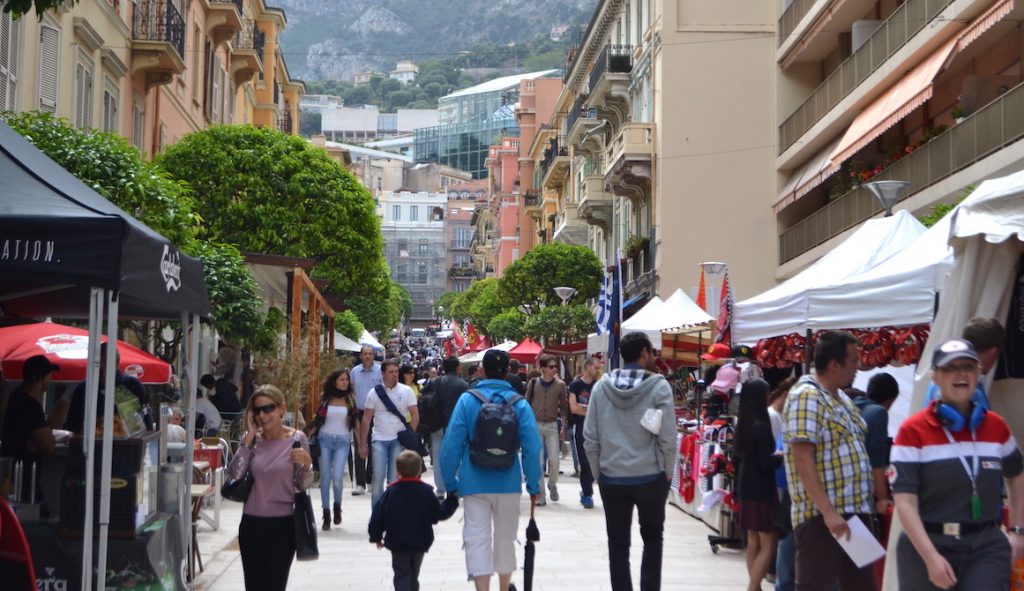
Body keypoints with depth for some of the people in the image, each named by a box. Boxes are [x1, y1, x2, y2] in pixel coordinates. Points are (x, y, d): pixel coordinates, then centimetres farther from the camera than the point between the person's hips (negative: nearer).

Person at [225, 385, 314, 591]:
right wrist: (249, 437, -11)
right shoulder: (252, 439, 2)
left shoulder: (296, 439, -6)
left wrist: (307, 464, -21)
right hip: (251, 523, 3)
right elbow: (234, 474, -10)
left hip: (282, 524, -3)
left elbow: (303, 485, -1)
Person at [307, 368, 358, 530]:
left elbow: (355, 422, 7)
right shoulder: (325, 398, 4)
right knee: (325, 478, 1)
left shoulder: (350, 399, 4)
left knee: (338, 477, -14)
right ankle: (326, 515, 10)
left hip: (342, 441, -1)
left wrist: (360, 443, 4)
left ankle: (337, 505, 14)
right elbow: (316, 420, 7)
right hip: (325, 439, 1)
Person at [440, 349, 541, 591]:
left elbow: (452, 445, -8)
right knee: (505, 538, 17)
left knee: (477, 539, 1)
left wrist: (450, 483, 2)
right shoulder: (519, 403, -5)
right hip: (508, 483, 2)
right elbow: (531, 448, -7)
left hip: (475, 483, -2)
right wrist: (534, 486, 2)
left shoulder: (467, 400, -7)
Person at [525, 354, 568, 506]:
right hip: (535, 425, 0)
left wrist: (563, 426, -3)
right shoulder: (533, 384, 0)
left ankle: (552, 484, 24)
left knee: (554, 460, -6)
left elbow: (564, 407, 5)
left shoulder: (560, 385, 1)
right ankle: (540, 495, 8)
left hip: (552, 425, 0)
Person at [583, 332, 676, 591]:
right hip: (650, 477, -2)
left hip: (611, 479, 2)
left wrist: (599, 473, 10)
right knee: (652, 539, 16)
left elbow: (590, 438, 0)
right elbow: (667, 437, -11)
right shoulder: (658, 386, -10)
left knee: (618, 545, 10)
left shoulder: (601, 386, 0)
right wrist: (668, 473, 2)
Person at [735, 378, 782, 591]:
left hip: (747, 488, 9)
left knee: (753, 542, 13)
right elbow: (766, 462, -21)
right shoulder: (761, 426, -18)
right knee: (768, 545, -4)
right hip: (762, 490, -9)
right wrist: (781, 457, -3)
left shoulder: (743, 424, 7)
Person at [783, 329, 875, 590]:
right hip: (821, 516, -9)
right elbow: (803, 459, -20)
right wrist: (828, 511, -25)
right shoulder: (807, 396, -12)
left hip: (855, 511, 9)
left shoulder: (840, 398, 17)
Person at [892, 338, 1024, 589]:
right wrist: (931, 557, -22)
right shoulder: (913, 431, -7)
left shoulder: (996, 426, 7)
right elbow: (905, 501, -13)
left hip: (987, 546, 2)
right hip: (927, 545, -2)